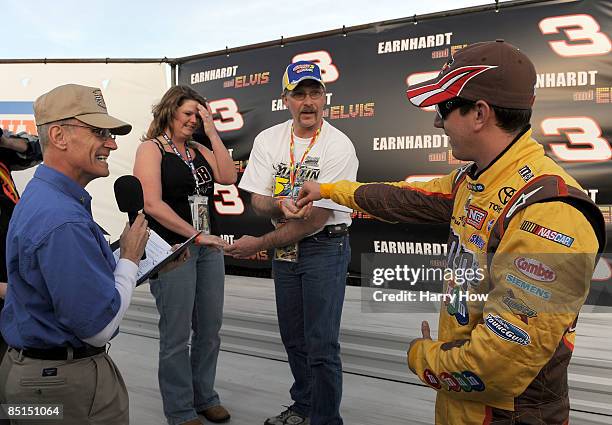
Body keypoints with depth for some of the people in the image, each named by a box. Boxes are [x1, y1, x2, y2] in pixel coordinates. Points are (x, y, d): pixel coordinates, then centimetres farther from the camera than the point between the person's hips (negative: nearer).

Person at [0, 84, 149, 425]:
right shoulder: (63, 222, -29)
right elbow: (99, 326, -26)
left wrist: (152, 265, 3)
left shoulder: (40, 196, 5)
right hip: (67, 385, -10)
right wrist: (130, 259, -13)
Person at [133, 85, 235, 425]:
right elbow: (153, 204, -15)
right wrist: (196, 236, -16)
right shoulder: (151, 148, -4)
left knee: (210, 330, 13)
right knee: (176, 335, 3)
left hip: (207, 247, 6)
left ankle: (204, 397, 32)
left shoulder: (199, 150, 14)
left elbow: (228, 177, -1)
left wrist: (212, 132, -1)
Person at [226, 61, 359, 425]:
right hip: (285, 249, 6)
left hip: (325, 248, -5)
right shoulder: (268, 140, 0)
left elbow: (316, 219, -20)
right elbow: (257, 201, -2)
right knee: (293, 338, 18)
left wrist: (260, 244, -16)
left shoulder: (339, 146, -17)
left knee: (322, 345, -2)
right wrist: (282, 205, -26)